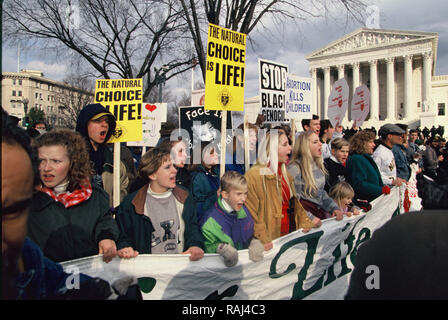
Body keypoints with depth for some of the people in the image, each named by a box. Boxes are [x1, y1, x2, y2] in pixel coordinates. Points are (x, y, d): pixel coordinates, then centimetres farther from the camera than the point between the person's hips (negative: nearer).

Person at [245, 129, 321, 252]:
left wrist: (307, 223, 8)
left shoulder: (286, 174, 17)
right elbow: (251, 213, -15)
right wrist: (263, 240, -22)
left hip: (290, 236, 6)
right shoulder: (254, 175, -11)